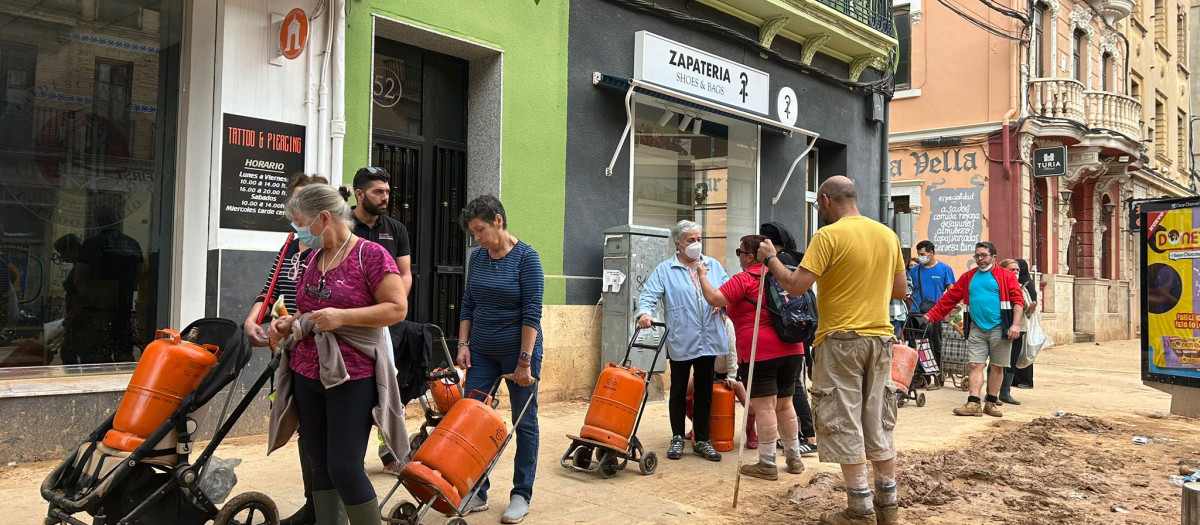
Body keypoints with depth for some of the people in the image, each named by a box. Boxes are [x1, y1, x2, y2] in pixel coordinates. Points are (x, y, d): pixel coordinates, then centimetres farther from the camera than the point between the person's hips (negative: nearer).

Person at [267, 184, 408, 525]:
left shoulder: (370, 254, -10)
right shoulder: (314, 257, 13)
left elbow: (398, 308, -14)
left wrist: (342, 316, -22)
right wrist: (290, 322, 5)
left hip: (351, 377, -7)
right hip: (307, 375, 7)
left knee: (345, 468, -8)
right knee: (320, 468, 11)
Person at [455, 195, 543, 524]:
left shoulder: (526, 257, -13)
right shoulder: (477, 257, 4)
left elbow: (532, 313, -16)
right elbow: (468, 304, 11)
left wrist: (525, 361, -19)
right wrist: (463, 344, 3)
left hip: (517, 351, -5)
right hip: (482, 352, 6)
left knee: (524, 423, 6)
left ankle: (522, 496, 17)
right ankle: (477, 492, 15)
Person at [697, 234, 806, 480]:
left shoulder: (744, 279, -10)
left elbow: (713, 299, -14)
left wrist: (702, 276, 1)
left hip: (761, 352, -7)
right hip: (791, 349, 8)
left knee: (764, 407, -2)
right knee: (785, 405, 16)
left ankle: (767, 465, 3)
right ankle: (794, 458, 23)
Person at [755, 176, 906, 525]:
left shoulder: (830, 235, -13)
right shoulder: (888, 235, 7)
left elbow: (796, 285, -17)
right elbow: (899, 290, 13)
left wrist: (770, 258, -2)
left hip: (841, 340, -6)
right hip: (880, 338, 6)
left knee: (844, 423, 2)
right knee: (879, 423, 14)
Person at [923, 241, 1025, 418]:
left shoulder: (1006, 276, 0)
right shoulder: (968, 277, 10)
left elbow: (1018, 300, -5)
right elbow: (950, 298, 7)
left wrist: (1015, 325, -15)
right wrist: (932, 315, 1)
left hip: (1000, 329, -2)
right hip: (976, 329, 3)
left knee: (997, 367, 5)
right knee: (975, 365, -3)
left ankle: (991, 404, 14)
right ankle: (973, 404, -5)